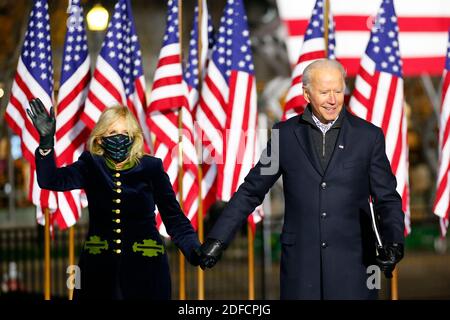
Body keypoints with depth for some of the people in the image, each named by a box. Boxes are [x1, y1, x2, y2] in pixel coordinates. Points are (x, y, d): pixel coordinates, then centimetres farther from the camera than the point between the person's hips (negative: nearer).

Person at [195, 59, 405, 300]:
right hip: (300, 262, 1)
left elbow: (387, 199, 4)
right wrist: (217, 239, 3)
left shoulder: (368, 136, 3)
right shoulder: (285, 134, 6)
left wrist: (394, 242, -14)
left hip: (352, 261, -1)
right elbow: (251, 191, 10)